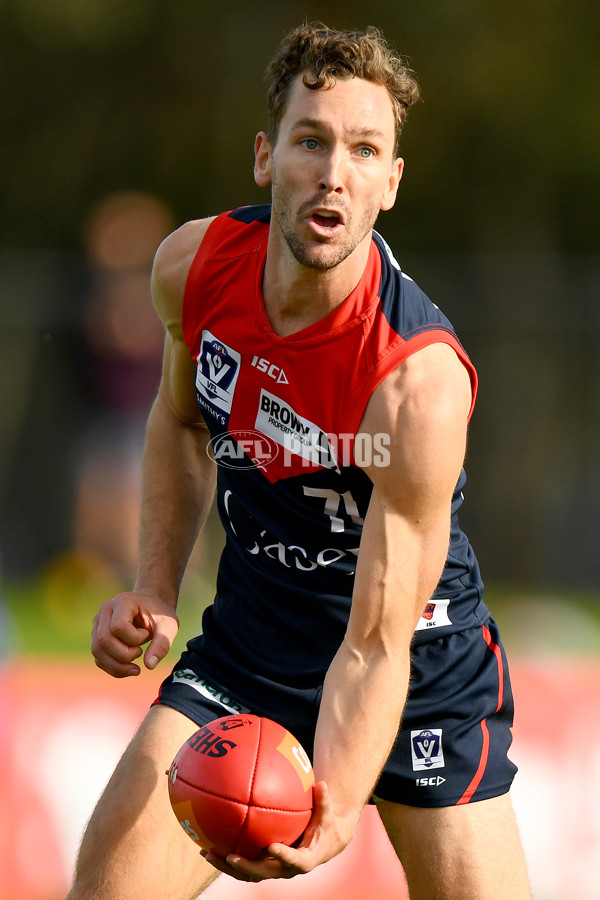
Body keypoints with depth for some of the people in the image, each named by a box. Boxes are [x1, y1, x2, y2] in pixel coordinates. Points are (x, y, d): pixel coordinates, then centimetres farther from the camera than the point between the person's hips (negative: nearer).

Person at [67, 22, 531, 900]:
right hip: (246, 651, 4)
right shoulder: (193, 265, -13)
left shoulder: (421, 383, -31)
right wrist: (155, 593, 1)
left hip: (422, 664, -3)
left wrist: (335, 807, -44)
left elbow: (376, 646, -28)